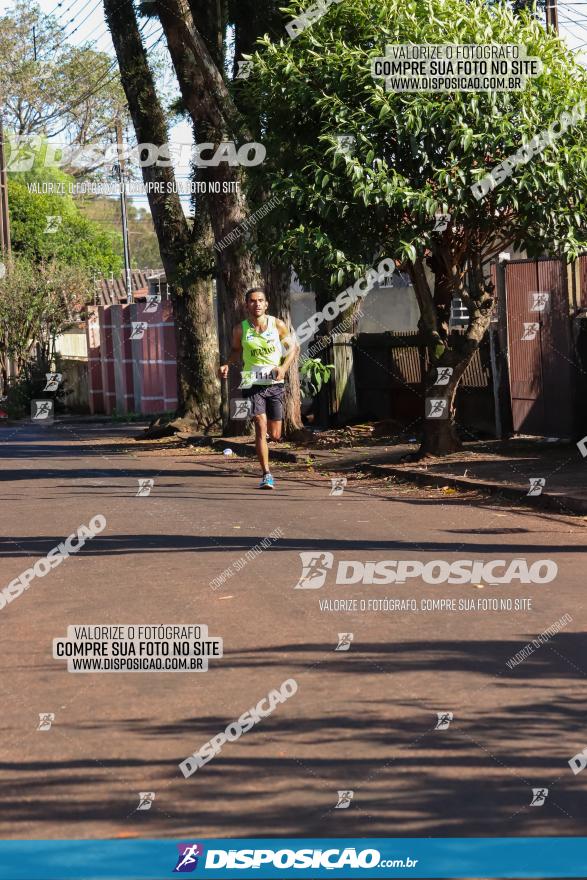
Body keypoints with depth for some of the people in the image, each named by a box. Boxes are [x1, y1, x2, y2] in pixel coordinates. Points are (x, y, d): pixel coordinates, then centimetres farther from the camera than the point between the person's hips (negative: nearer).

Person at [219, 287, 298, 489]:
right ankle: (266, 475, -11)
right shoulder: (240, 329, -3)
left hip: (275, 383, 1)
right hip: (252, 383, -1)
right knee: (261, 428, -16)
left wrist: (284, 368, -9)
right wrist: (227, 365, -4)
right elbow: (236, 349, 16)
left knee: (275, 435, 6)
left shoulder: (278, 325, -4)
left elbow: (294, 347, 7)